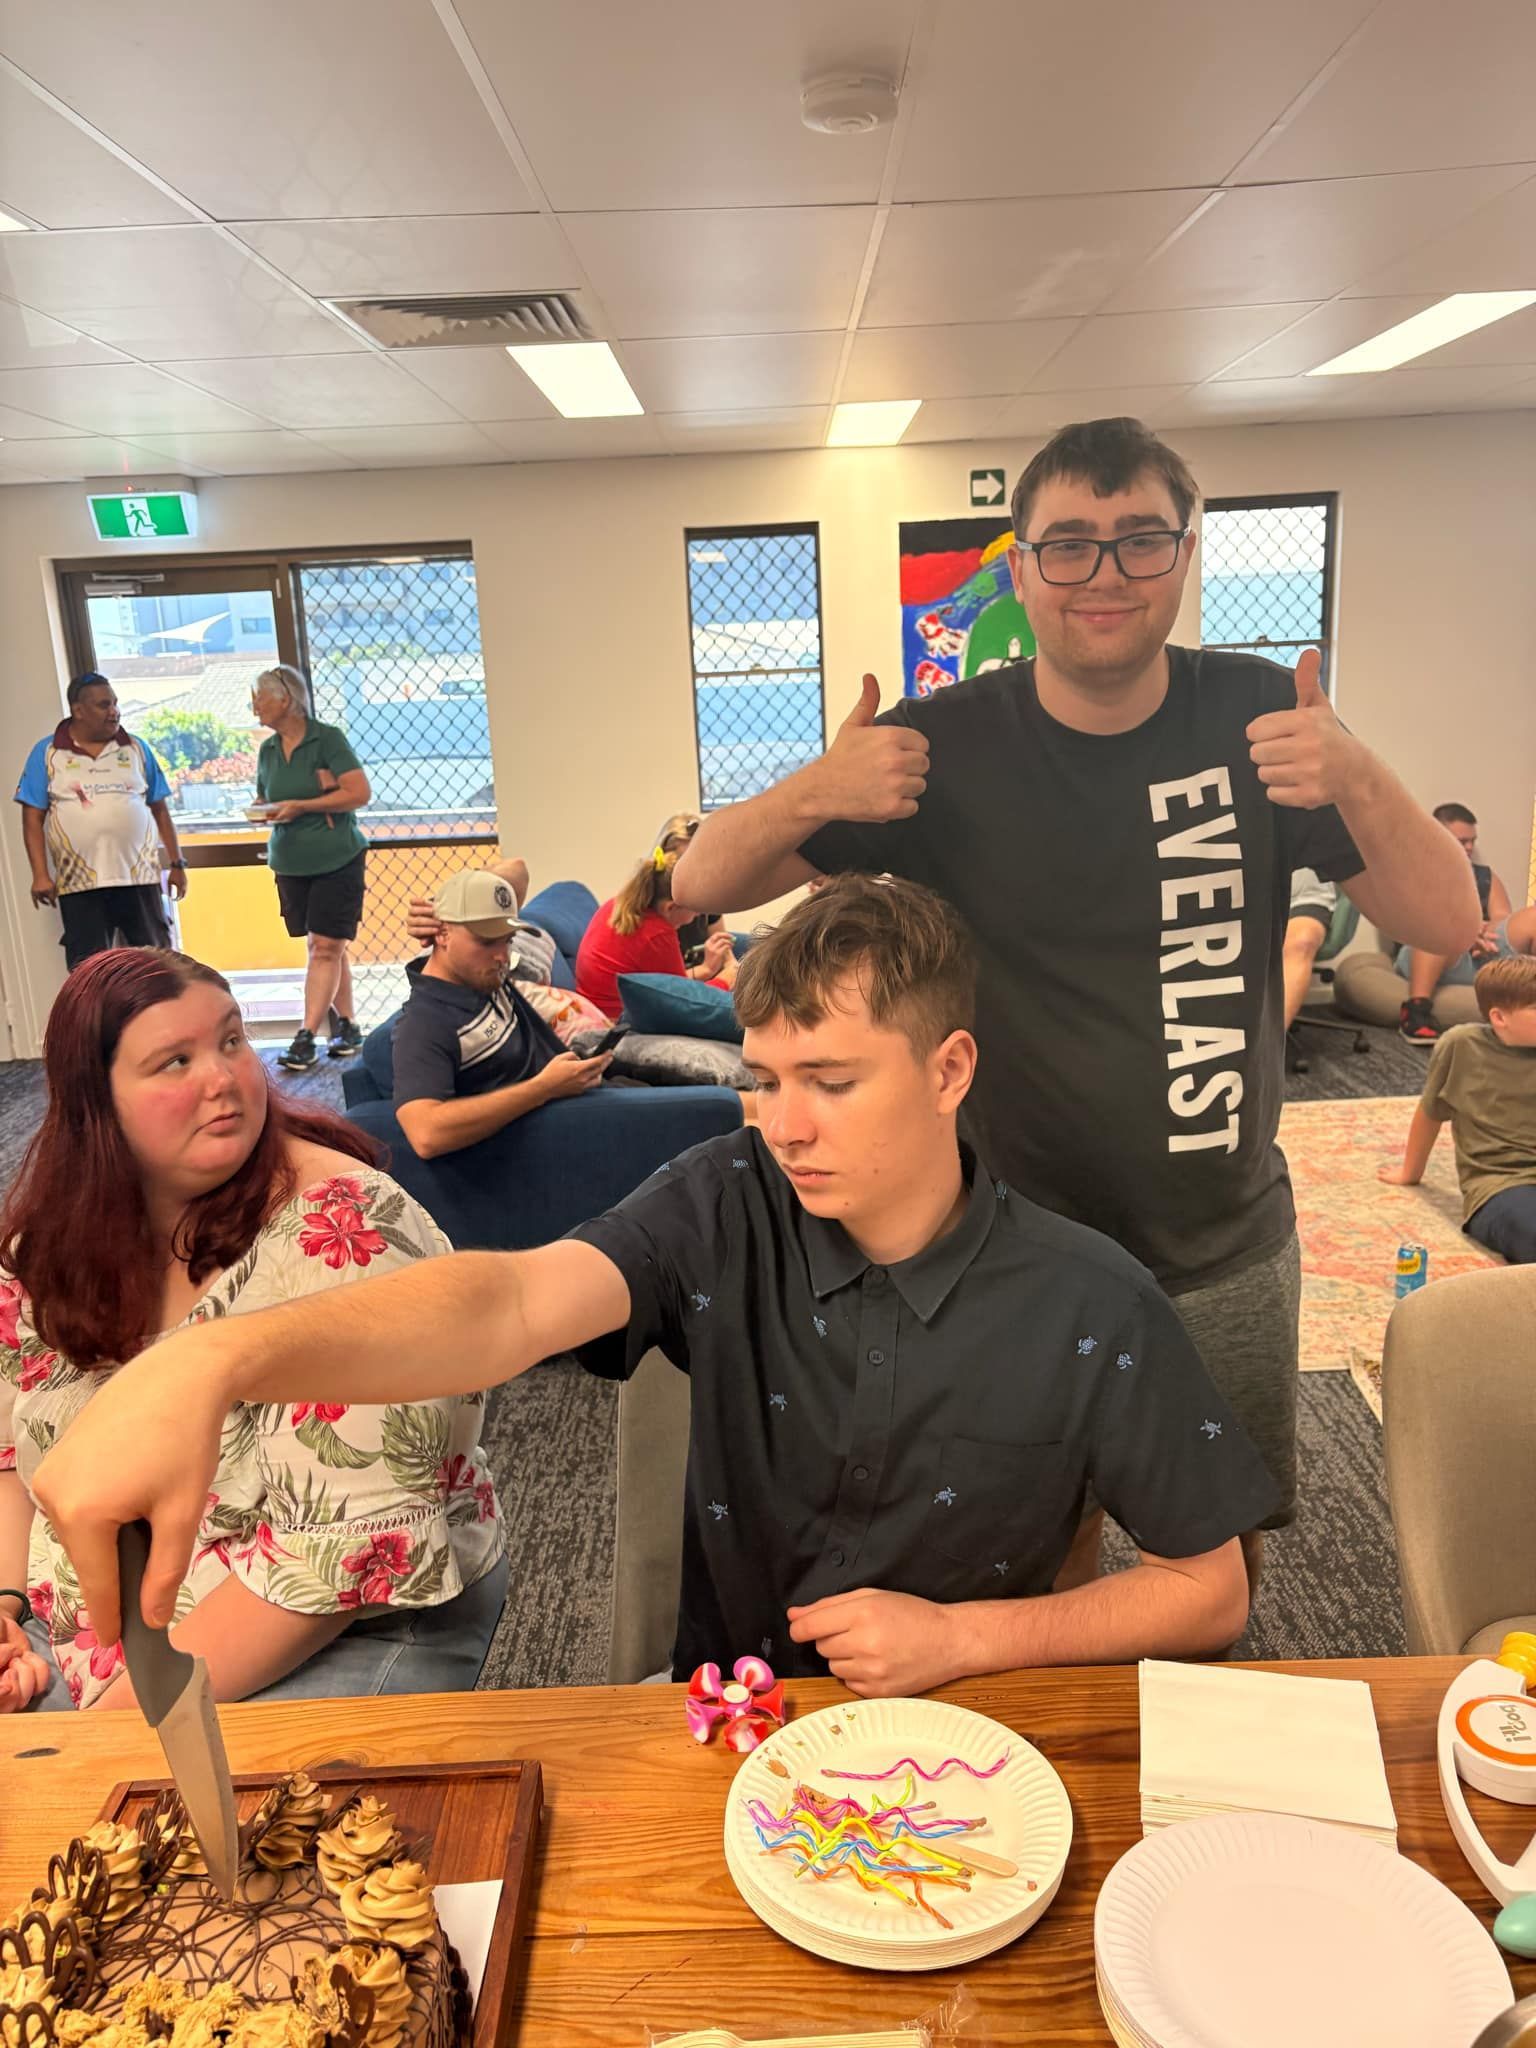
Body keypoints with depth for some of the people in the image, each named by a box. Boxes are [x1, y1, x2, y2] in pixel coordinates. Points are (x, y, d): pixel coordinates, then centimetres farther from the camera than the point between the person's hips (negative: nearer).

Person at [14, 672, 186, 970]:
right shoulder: (47, 753, 3)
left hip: (139, 877, 1)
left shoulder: (136, 750, 8)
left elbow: (160, 809, 11)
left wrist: (176, 863, 6)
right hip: (79, 882, -1)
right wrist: (40, 874, -8)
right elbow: (32, 818, 1)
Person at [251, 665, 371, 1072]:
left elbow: (360, 793, -14)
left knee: (325, 947, -9)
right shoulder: (267, 751, 11)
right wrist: (267, 811, -1)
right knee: (325, 947, 8)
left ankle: (306, 1037, -10)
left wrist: (301, 805, -17)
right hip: (290, 863, 6)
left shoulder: (327, 738, -8)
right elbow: (264, 800, 23)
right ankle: (347, 1027, 16)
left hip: (336, 859, -6)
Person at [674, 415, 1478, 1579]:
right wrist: (807, 796, -32)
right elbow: (703, 883, -11)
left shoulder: (1254, 715, -5)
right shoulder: (950, 745, -10)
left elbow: (1450, 924, -9)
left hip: (1230, 1259, 2)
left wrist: (1355, 779, -28)